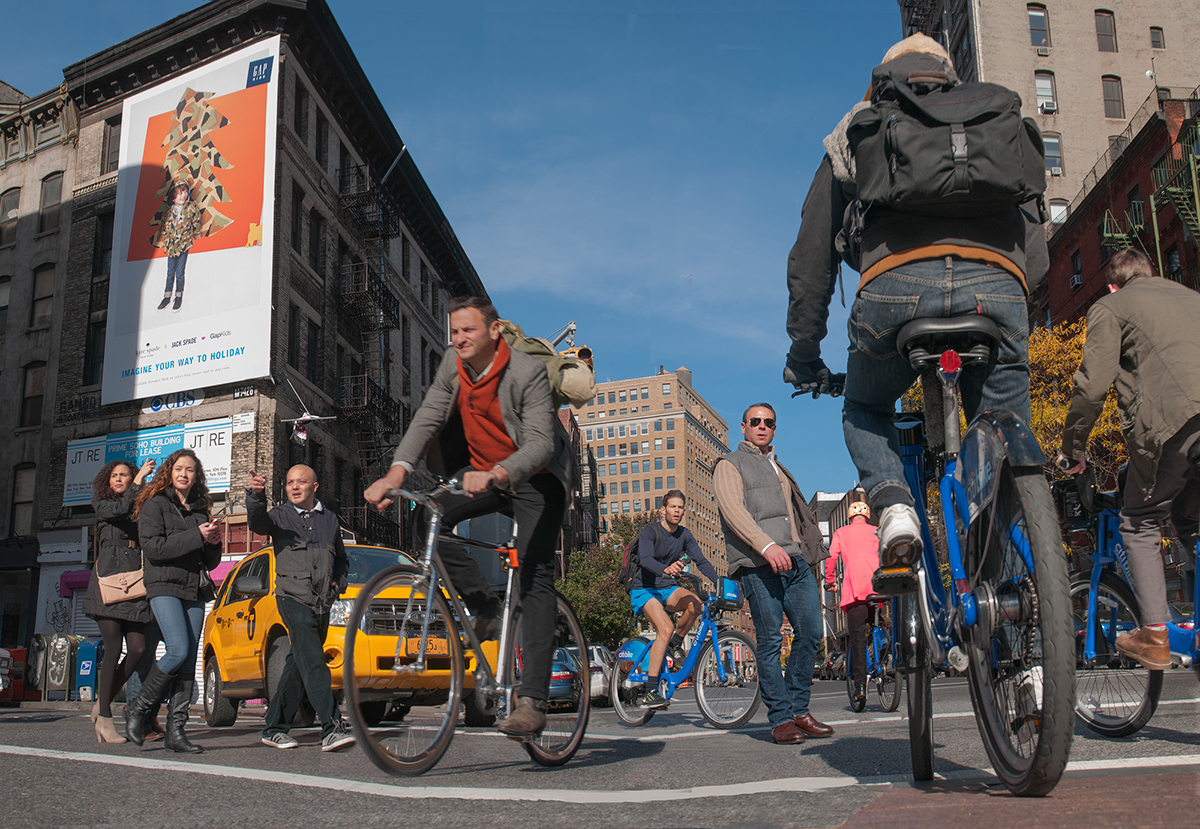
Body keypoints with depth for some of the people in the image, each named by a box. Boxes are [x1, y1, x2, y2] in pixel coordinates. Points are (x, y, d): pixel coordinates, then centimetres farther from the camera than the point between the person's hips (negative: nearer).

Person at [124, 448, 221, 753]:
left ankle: (175, 730, 2)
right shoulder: (155, 505, 3)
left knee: (189, 660, -1)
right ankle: (137, 708, 1)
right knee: (179, 650, -19)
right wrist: (196, 536, -15)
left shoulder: (200, 510, 18)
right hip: (165, 587, -5)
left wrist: (214, 543, -1)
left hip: (195, 590, 5)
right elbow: (153, 547, -12)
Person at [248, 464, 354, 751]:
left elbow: (341, 559, 27)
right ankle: (332, 728, -24)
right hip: (293, 599, -5)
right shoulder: (280, 516, 5)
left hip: (322, 603, 5)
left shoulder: (329, 519, 16)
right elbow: (258, 523, -20)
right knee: (313, 663, -17)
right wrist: (256, 496, -39)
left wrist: (339, 582, 8)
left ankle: (274, 727, 20)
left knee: (299, 666, 10)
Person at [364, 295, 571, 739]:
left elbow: (541, 442, -32)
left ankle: (532, 701, -18)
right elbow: (427, 420, -9)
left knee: (534, 574, -17)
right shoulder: (453, 364, -4)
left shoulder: (528, 372, -22)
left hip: (535, 478, -6)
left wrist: (495, 476, -50)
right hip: (482, 474, 6)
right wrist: (396, 472, -27)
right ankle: (488, 609, -1)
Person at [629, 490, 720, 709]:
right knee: (666, 628, -29)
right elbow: (645, 559, -28)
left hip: (667, 589, 5)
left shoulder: (684, 535, 5)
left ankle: (675, 643, 0)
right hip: (644, 590, -5)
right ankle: (650, 693, -25)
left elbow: (701, 561, -1)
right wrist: (665, 569, -50)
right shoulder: (650, 531, -12)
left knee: (695, 602, -28)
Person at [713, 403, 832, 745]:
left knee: (810, 632, -2)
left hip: (795, 560, 6)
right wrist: (767, 546, -21)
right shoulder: (730, 465, 8)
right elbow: (733, 511, -8)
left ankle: (798, 710, 9)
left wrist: (805, 552, 17)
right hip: (758, 564, -6)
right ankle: (781, 719, 1)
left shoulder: (778, 468, 31)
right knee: (770, 641, -5)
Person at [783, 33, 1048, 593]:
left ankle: (894, 511, -1)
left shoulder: (857, 129, 31)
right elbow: (1036, 253, 29)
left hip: (897, 283, -1)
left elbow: (810, 255, 27)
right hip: (997, 284, 1)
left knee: (865, 410, 25)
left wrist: (804, 352, 33)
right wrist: (1005, 306, 41)